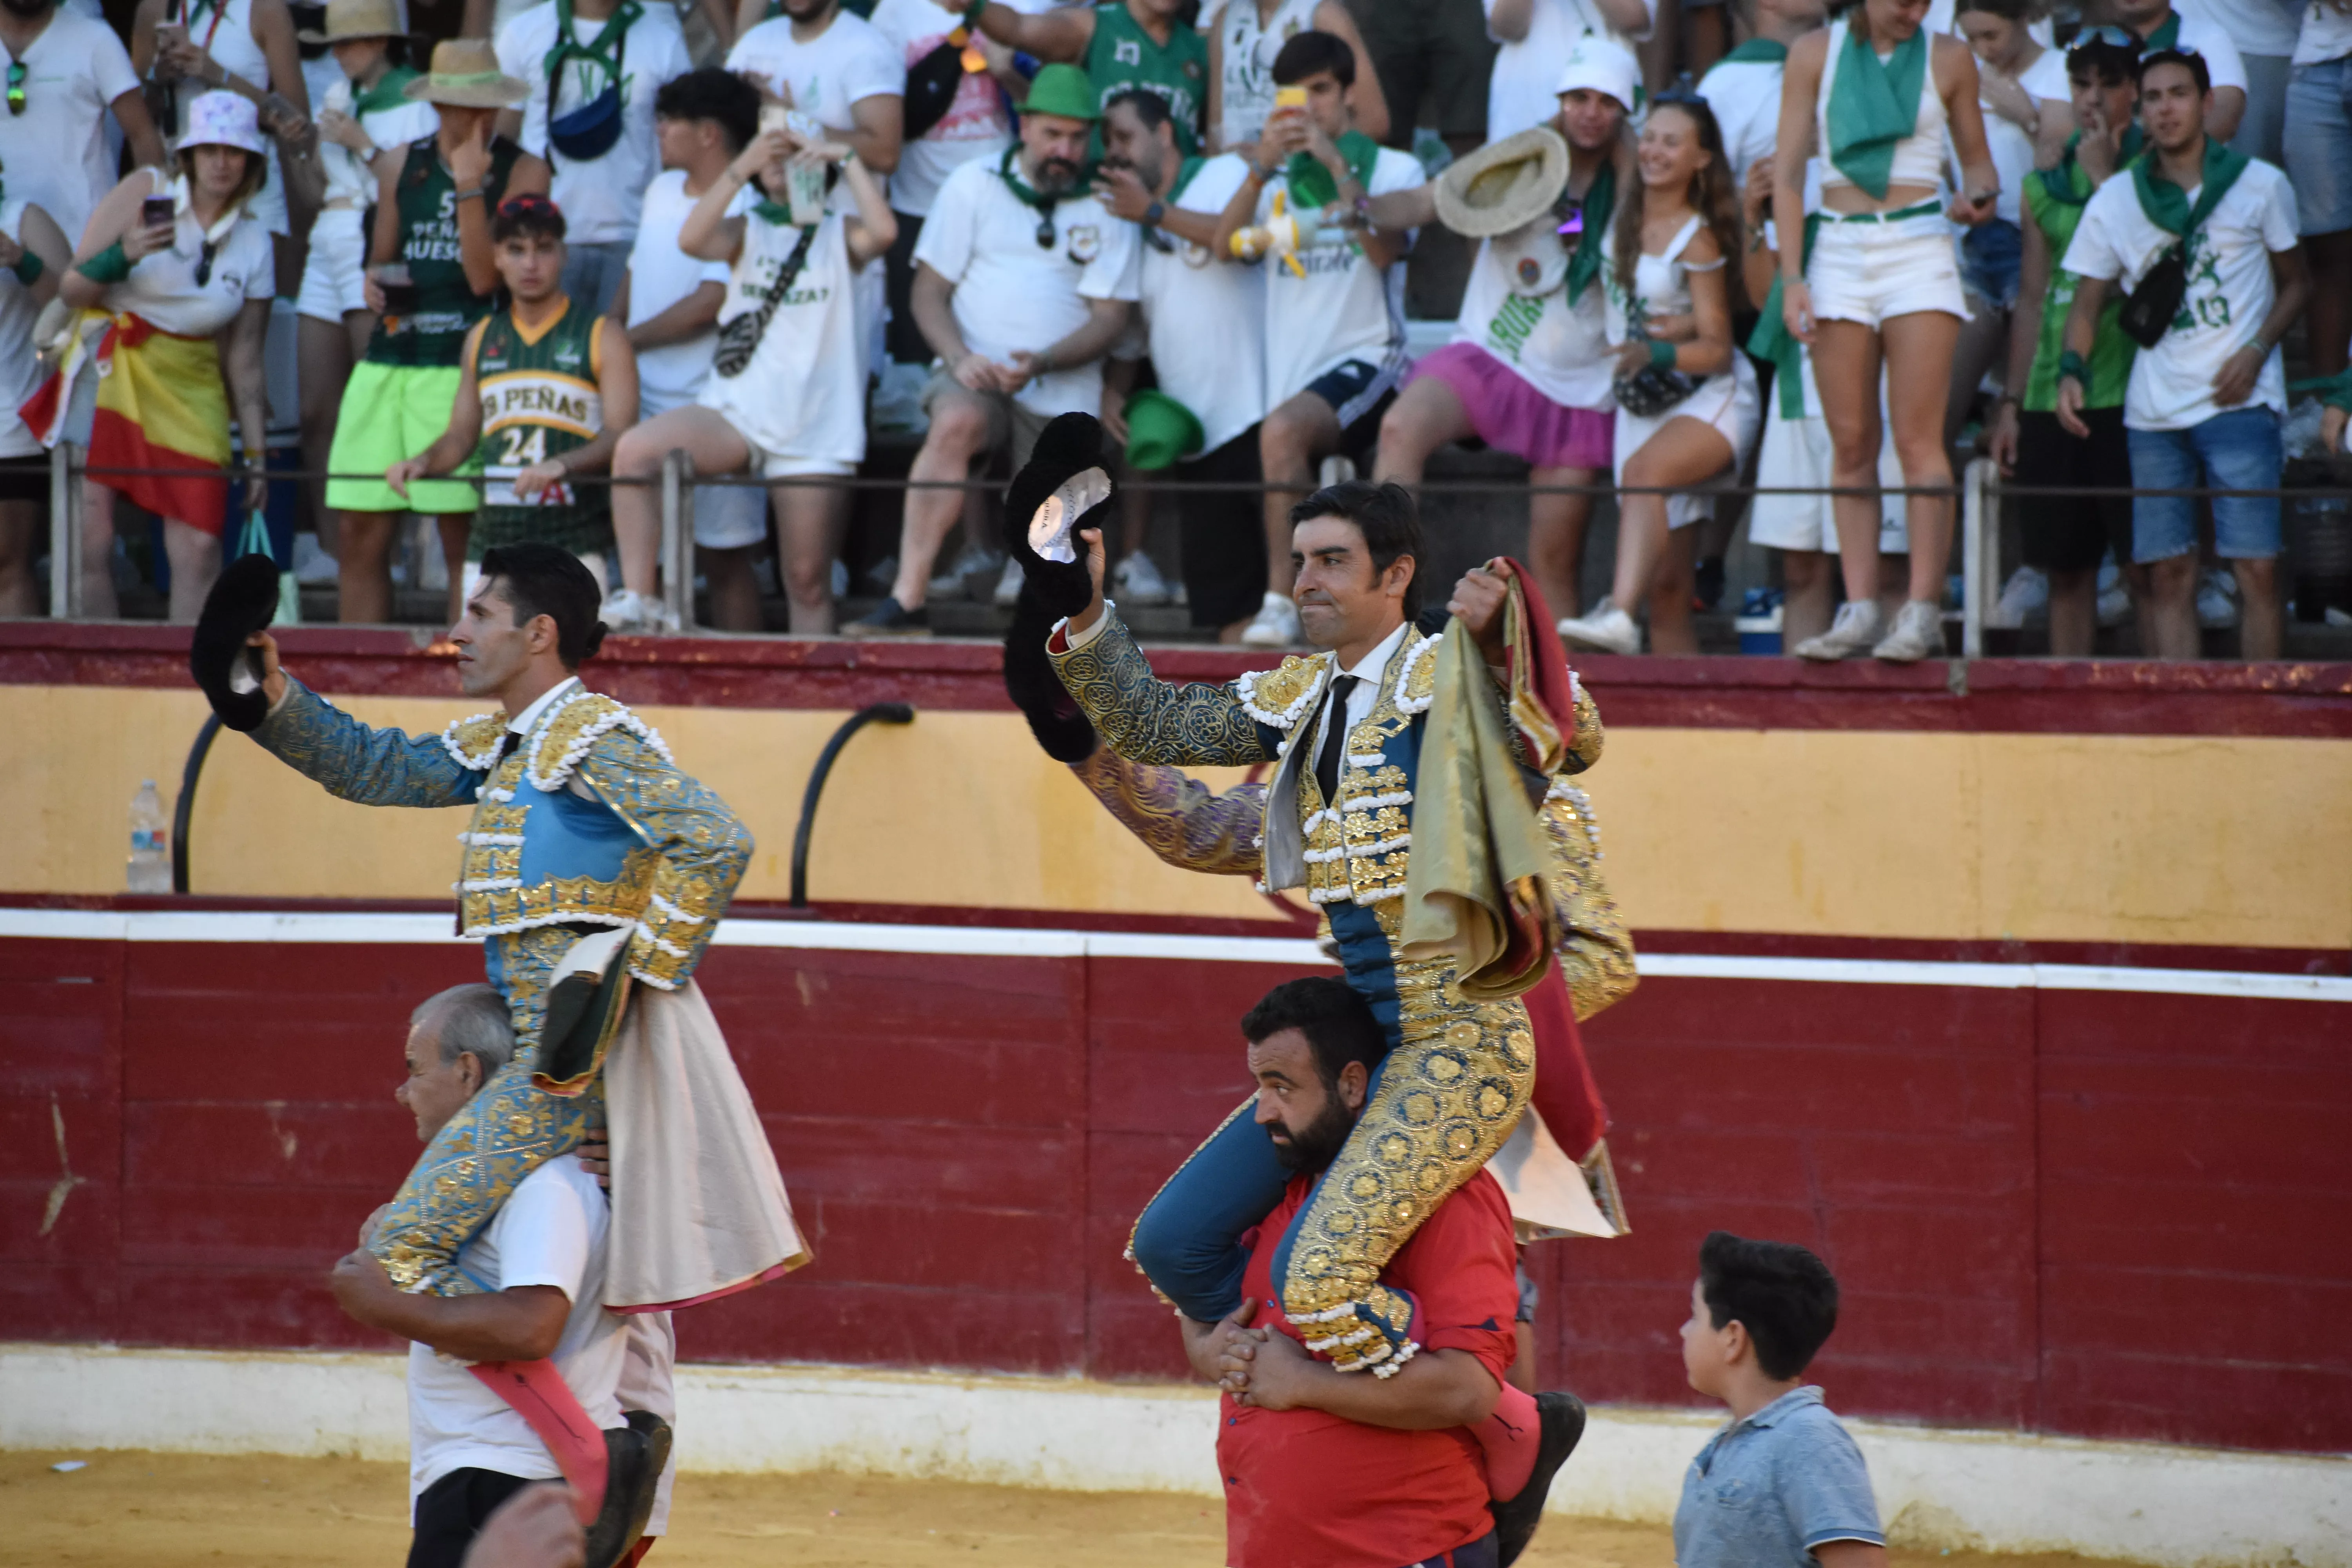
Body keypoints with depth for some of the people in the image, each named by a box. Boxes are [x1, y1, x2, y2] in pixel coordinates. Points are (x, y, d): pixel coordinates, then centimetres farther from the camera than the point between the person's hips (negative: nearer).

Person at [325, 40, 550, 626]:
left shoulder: (522, 173, 1)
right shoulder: (402, 167, 14)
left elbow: (486, 277, -8)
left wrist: (470, 187, -15)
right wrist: (376, 285, 2)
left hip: (462, 363, -5)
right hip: (387, 358, 5)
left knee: (462, 533, -7)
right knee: (359, 534, 2)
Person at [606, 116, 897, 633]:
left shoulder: (840, 234, 9)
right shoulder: (748, 232, 14)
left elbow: (882, 231, -14)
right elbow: (692, 240, -8)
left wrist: (847, 159, -9)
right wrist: (742, 167, -15)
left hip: (814, 430, -1)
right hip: (738, 409, 1)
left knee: (808, 580, 0)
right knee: (636, 451, -25)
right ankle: (637, 601, -22)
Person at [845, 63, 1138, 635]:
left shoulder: (1107, 207, 9)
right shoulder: (973, 186, 9)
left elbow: (1110, 319, 2)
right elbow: (929, 292, 6)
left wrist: (1041, 364, -16)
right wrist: (960, 358, -14)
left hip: (1064, 390, 2)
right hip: (976, 376, -2)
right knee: (955, 422, -36)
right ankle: (907, 603, -40)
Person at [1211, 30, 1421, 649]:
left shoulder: (1394, 168, 9)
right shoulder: (1276, 178, 18)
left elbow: (1385, 250, -10)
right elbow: (1225, 245, 0)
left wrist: (1338, 165, -17)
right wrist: (1263, 166, -13)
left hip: (1366, 358, -6)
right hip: (1291, 367, 6)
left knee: (1283, 429, -33)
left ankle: (1282, 602, -36)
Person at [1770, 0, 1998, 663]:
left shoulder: (1949, 59, 6)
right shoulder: (1815, 54, 7)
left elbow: (1977, 159, 16)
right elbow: (1788, 168, 6)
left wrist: (1978, 197, -8)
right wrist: (1792, 277, -2)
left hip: (1919, 250, -1)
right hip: (1839, 253, 1)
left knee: (1918, 437, -10)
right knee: (1851, 444, -1)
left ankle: (1922, 613, -12)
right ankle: (1860, 610, -1)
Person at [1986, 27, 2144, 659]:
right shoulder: (2046, 184, 15)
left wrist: (2105, 176, -12)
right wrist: (2012, 403, 16)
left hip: (2127, 391, -5)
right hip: (2052, 396, 5)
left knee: (2144, 566, -7)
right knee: (2066, 568, 7)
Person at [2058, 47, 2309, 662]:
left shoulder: (2259, 185, 3)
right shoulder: (2115, 202, 7)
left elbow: (2296, 282, 11)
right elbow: (2087, 302, 11)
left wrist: (2256, 352, -5)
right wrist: (2071, 371, -8)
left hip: (2239, 403, -2)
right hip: (2154, 410, 3)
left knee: (2256, 570, -10)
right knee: (2168, 575, -1)